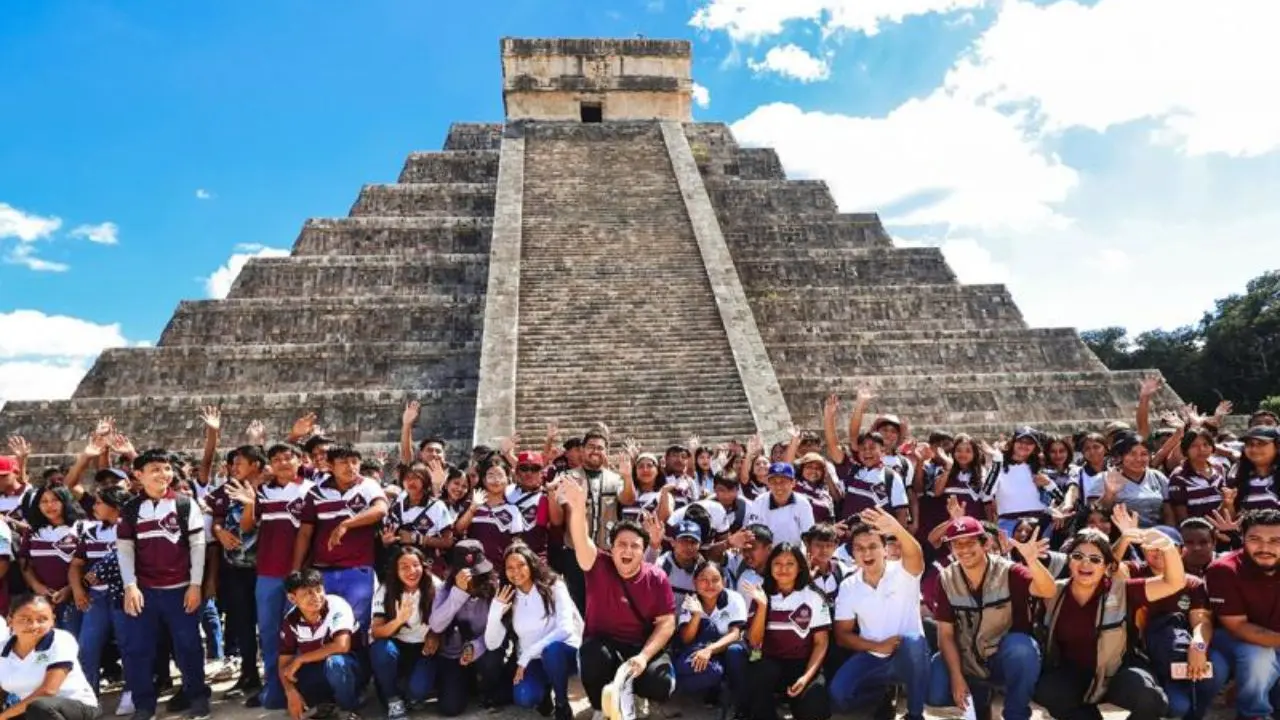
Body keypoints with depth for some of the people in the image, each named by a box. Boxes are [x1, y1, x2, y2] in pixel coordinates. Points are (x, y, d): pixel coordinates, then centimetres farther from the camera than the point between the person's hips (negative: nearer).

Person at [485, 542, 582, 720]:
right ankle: (545, 689, 8)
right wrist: (496, 610, -19)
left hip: (561, 653, -3)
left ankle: (562, 704, -12)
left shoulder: (553, 587, -10)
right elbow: (492, 644, -4)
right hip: (530, 662, 3)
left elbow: (565, 629, -23)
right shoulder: (508, 599, 1)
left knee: (551, 649, -38)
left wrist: (527, 655, -24)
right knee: (524, 697, -29)